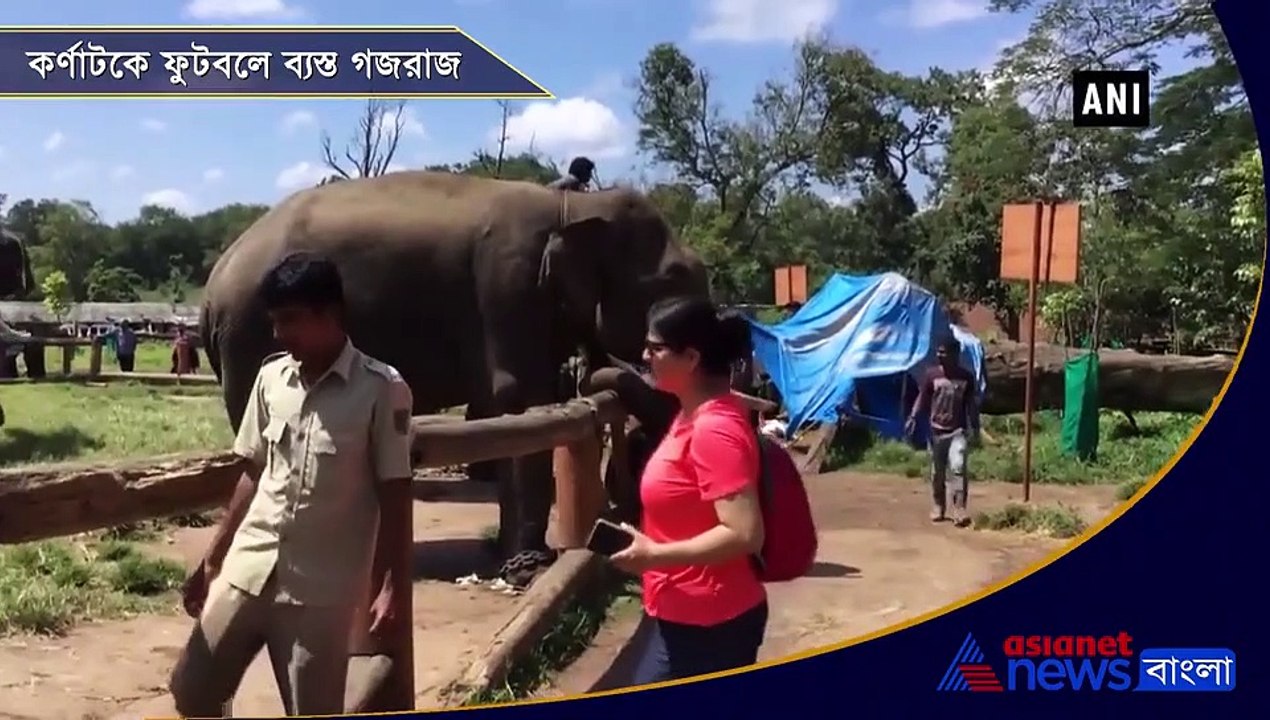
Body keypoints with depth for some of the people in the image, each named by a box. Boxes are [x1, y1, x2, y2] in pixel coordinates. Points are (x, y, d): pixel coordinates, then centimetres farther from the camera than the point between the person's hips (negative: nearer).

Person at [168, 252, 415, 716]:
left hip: (322, 587, -5)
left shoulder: (381, 389, -11)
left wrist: (393, 586, -12)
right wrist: (212, 558, 13)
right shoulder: (271, 378, 4)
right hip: (247, 569, 5)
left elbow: (394, 495, -8)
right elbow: (254, 474, 12)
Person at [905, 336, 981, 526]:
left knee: (958, 467, -16)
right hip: (936, 430, 1)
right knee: (937, 471, 9)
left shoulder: (966, 377, 2)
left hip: (958, 430, -1)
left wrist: (975, 427, 3)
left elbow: (971, 403, 7)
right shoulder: (932, 374, 1)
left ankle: (959, 508, -17)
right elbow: (922, 398, 3)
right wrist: (913, 417, -11)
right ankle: (939, 505, 25)